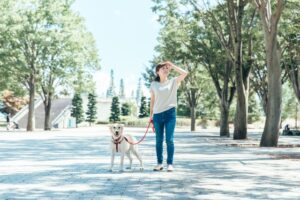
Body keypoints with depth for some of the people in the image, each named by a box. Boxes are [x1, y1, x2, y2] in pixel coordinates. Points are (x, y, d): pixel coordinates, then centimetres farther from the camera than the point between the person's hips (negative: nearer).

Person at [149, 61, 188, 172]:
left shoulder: (173, 82, 5)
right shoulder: (154, 84, 7)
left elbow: (185, 73, -9)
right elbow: (152, 100, 9)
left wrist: (172, 65, -3)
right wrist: (151, 115, 5)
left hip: (170, 113, -1)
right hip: (157, 114, 1)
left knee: (169, 140, -3)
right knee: (159, 140, 7)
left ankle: (170, 164, 3)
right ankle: (159, 163, 15)